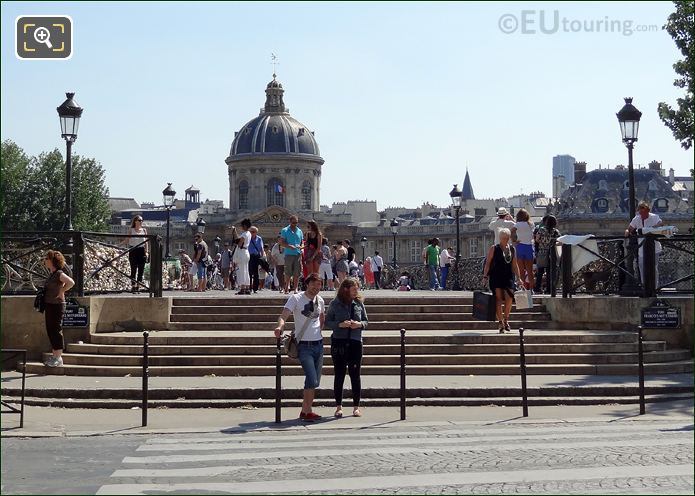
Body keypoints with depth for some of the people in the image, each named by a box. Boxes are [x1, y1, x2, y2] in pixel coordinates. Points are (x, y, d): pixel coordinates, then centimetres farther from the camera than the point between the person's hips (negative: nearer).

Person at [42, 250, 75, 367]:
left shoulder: (59, 273, -13)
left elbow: (71, 282, -29)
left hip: (57, 306, -9)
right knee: (50, 331, 11)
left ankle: (58, 358, -3)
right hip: (49, 305, 9)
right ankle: (55, 357, 17)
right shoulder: (51, 274, 15)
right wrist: (45, 308, 20)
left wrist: (61, 292, -18)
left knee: (56, 331, -7)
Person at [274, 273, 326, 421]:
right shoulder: (296, 298, -6)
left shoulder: (320, 301, 11)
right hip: (304, 346, -6)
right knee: (312, 379, -16)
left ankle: (305, 411, 18)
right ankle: (307, 412, -4)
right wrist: (280, 326, -38)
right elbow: (283, 316, -18)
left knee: (315, 381, 8)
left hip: (318, 344, 6)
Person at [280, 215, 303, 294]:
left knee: (297, 272, -2)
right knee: (288, 272, -1)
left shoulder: (299, 231, 16)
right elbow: (281, 243, -2)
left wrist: (302, 248, -1)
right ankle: (287, 287, 14)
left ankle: (296, 288, 3)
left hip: (298, 254, 3)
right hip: (289, 254, -3)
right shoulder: (285, 231, 4)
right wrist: (289, 246, -18)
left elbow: (302, 242, 22)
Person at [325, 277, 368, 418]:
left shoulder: (359, 303, 7)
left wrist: (359, 324, -7)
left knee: (355, 375, 3)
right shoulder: (335, 303, 0)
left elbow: (366, 321, 14)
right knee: (339, 375, 2)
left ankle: (356, 406, 12)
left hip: (355, 342, 2)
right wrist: (340, 324, -14)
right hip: (338, 342, -2)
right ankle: (339, 407, 11)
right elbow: (327, 322, 2)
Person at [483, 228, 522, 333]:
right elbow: (488, 263, 1)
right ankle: (501, 323, 2)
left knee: (509, 299, -11)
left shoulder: (512, 249, 13)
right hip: (496, 276, -3)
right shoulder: (494, 248, 3)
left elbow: (514, 265, 18)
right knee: (498, 300, -6)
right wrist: (485, 276, -5)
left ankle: (506, 319, 11)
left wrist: (519, 277, 14)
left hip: (508, 277, 3)